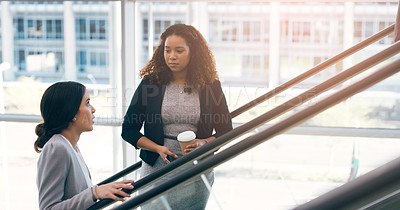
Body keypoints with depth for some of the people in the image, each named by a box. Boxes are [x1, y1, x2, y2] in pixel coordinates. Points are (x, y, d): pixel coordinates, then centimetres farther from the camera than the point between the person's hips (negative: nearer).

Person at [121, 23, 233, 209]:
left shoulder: (210, 85, -1)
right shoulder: (150, 83, -1)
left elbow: (226, 131, 7)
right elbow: (128, 130, 1)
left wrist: (205, 143, -14)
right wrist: (158, 148, -13)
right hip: (157, 170, 0)